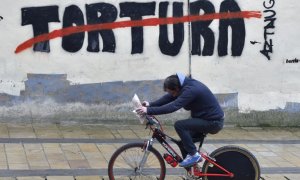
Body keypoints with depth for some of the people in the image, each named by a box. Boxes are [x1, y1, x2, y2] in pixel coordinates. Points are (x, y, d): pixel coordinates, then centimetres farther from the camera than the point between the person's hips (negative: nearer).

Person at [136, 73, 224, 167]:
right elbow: (168, 98, 5)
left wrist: (149, 110, -35)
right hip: (209, 118, 10)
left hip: (213, 122, -10)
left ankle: (193, 155, -12)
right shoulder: (185, 85, 2)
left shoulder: (191, 90, -27)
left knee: (179, 125, -20)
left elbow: (173, 106, -35)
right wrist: (150, 104, -7)